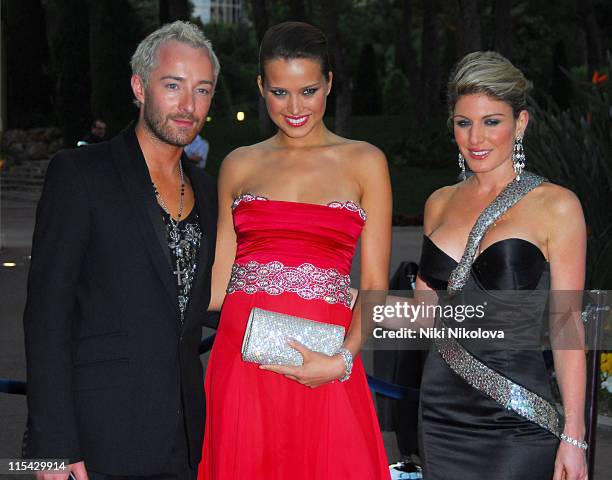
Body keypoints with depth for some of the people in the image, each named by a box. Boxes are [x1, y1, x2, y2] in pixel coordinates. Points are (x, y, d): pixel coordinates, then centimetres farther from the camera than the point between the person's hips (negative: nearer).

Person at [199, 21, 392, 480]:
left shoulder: (364, 163, 6)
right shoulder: (240, 166, 12)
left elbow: (375, 285, 1)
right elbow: (219, 277, 14)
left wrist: (344, 359, -13)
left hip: (322, 370, -1)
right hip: (241, 359, 2)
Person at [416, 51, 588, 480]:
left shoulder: (556, 206, -6)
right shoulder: (441, 203, 9)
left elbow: (567, 324, -7)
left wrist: (574, 436, -9)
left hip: (516, 424, -5)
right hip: (442, 410, 5)